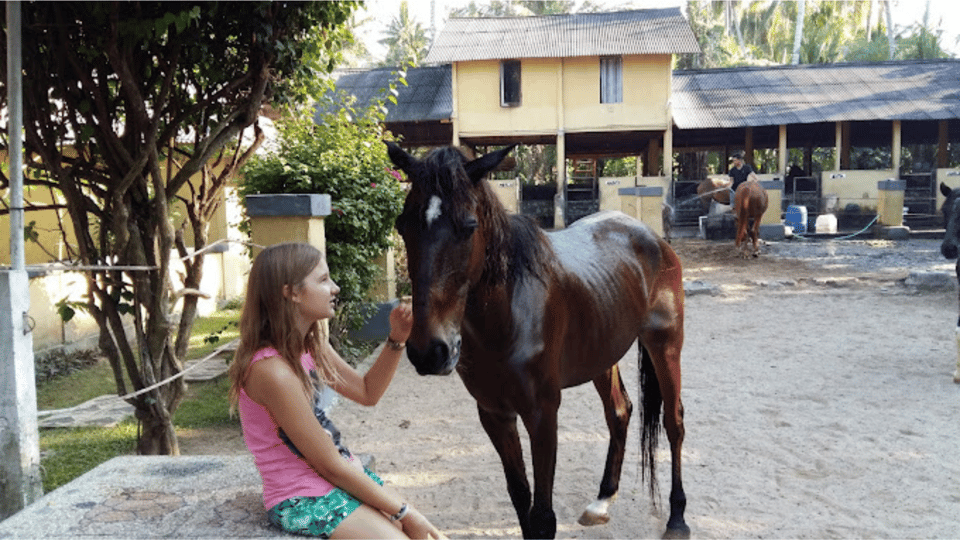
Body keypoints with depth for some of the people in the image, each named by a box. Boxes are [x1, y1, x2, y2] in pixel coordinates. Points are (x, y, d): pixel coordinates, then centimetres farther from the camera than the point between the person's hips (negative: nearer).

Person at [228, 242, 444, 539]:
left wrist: (397, 339, -2)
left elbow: (367, 392, 13)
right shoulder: (273, 370, -25)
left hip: (347, 475, 8)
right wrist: (403, 511, -13)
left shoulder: (311, 345, 2)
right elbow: (331, 466, -21)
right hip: (303, 502, -8)